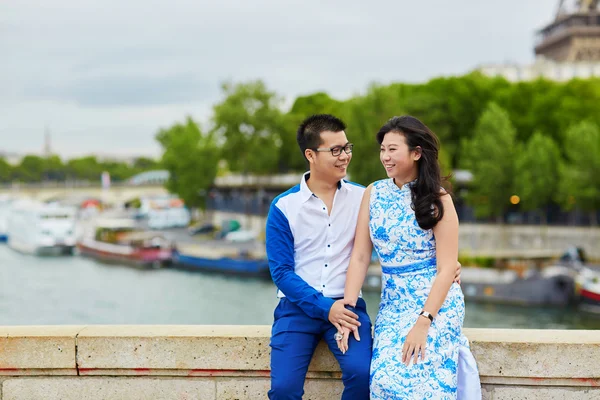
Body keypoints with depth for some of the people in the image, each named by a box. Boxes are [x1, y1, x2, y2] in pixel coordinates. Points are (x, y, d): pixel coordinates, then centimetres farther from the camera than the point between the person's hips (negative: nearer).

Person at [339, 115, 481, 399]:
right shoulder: (373, 193, 4)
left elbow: (447, 268, -10)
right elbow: (360, 256, 2)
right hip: (392, 302, 3)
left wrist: (423, 323, -19)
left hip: (435, 301, -3)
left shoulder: (437, 200, -6)